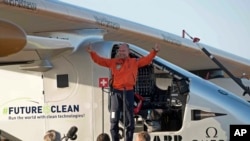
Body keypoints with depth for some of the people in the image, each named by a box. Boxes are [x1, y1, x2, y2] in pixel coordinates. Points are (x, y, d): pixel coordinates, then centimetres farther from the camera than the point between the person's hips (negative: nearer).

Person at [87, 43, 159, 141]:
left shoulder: (135, 62, 9)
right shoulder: (113, 62, 9)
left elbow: (147, 59, 3)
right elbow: (99, 60, 8)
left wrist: (154, 51, -10)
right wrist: (92, 52, -3)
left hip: (128, 92, 0)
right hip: (116, 92, 0)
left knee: (129, 119, 5)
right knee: (114, 119, 0)